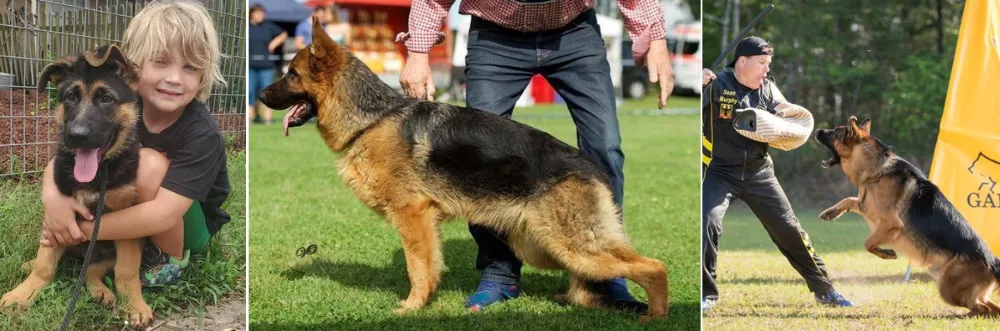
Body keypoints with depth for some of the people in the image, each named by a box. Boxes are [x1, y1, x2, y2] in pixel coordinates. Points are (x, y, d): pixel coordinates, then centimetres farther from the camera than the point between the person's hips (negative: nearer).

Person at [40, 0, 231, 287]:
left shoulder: (200, 133, -30)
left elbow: (164, 215, -37)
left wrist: (84, 229, -35)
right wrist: (52, 197, -38)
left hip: (191, 227, -5)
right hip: (133, 218, 5)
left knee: (150, 164, -30)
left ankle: (170, 260, -11)